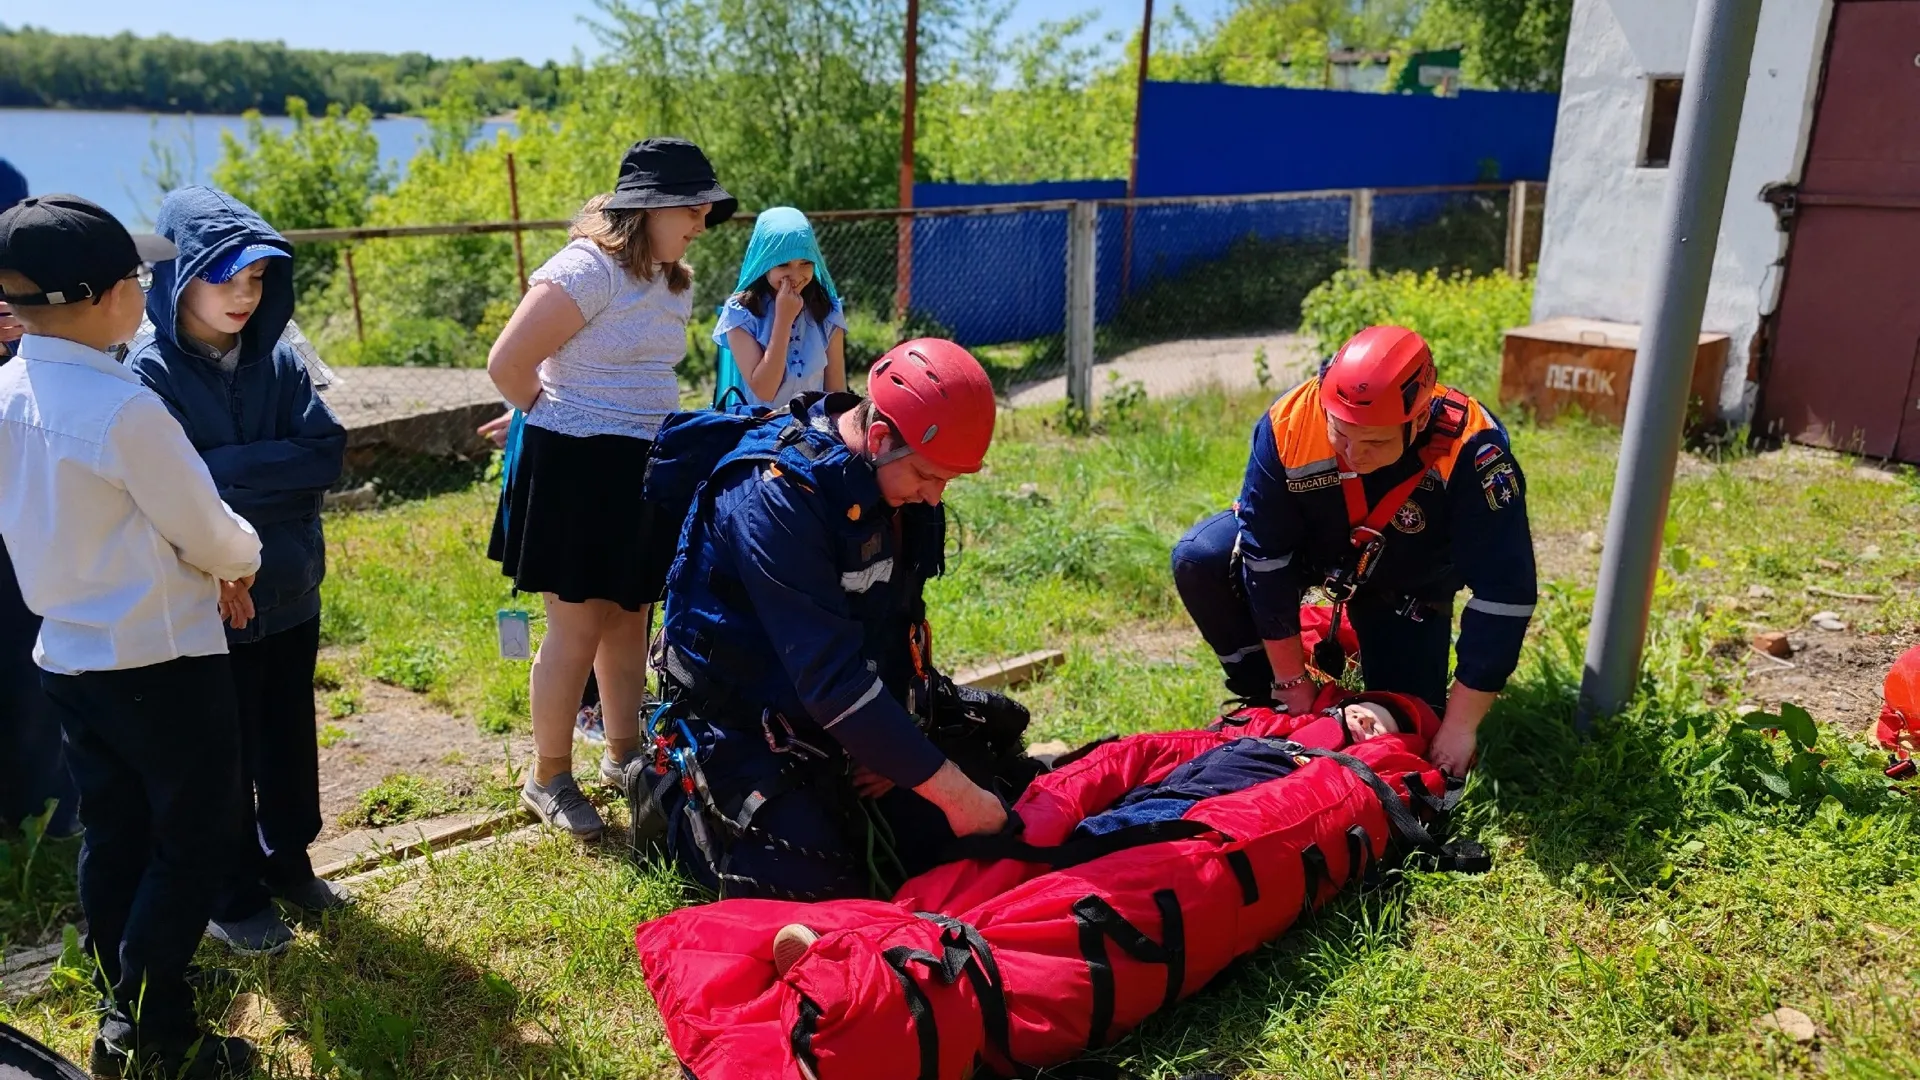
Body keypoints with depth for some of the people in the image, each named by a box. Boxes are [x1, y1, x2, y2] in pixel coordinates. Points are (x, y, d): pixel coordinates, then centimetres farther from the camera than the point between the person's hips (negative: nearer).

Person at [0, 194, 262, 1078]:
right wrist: (239, 555, 9)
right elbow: (205, 530, -14)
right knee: (195, 840, 6)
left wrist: (194, 569, 9)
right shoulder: (123, 406, -24)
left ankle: (129, 998, 31)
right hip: (163, 661, -7)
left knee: (113, 837, 18)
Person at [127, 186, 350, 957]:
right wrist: (273, 469, -16)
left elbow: (328, 454, -10)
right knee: (224, 753, 11)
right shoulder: (151, 373, -14)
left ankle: (287, 861, 39)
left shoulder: (278, 360, -1)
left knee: (290, 733, 18)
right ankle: (233, 897, 29)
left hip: (291, 590, 5)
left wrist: (225, 469, -17)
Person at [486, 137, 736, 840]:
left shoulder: (673, 282, 11)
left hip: (642, 472, 8)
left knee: (629, 620, 16)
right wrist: (560, 426, -4)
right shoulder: (588, 270, -17)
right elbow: (507, 363, -19)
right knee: (578, 628, 0)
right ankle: (549, 779, 15)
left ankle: (623, 755, 31)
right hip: (575, 471, -8)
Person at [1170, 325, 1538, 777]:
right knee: (1199, 560, -25)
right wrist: (1293, 682, -20)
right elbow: (1265, 556, -26)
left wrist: (1460, 725, -29)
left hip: (1408, 582, -1)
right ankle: (1268, 693, -1)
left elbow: (1504, 593, -32)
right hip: (1312, 545, 1)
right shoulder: (1287, 423, -34)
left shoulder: (1473, 454, -38)